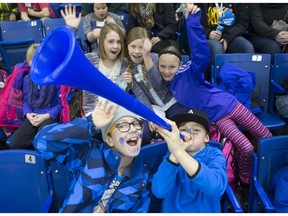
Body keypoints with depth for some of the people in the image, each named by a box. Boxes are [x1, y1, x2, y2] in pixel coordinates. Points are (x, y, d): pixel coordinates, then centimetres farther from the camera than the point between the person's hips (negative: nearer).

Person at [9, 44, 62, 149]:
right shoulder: (27, 79, 11)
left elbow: (61, 103, -6)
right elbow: (25, 100, 14)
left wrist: (46, 116, -16)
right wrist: (28, 114, -7)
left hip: (50, 116, -5)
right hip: (33, 116, 5)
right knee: (14, 144, -14)